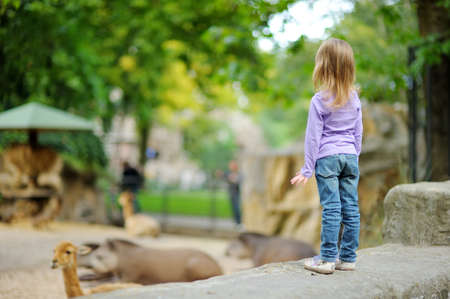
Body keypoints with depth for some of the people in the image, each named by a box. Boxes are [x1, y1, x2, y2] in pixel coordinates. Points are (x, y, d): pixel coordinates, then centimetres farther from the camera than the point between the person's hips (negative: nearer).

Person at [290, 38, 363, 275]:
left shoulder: (319, 100, -8)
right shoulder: (354, 98, 6)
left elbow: (313, 137, -7)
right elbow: (358, 133, 12)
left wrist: (307, 169, -2)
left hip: (327, 158, -4)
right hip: (350, 157, 5)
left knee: (331, 208, -5)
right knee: (351, 208, 6)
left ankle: (327, 259, -2)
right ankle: (348, 257, 12)